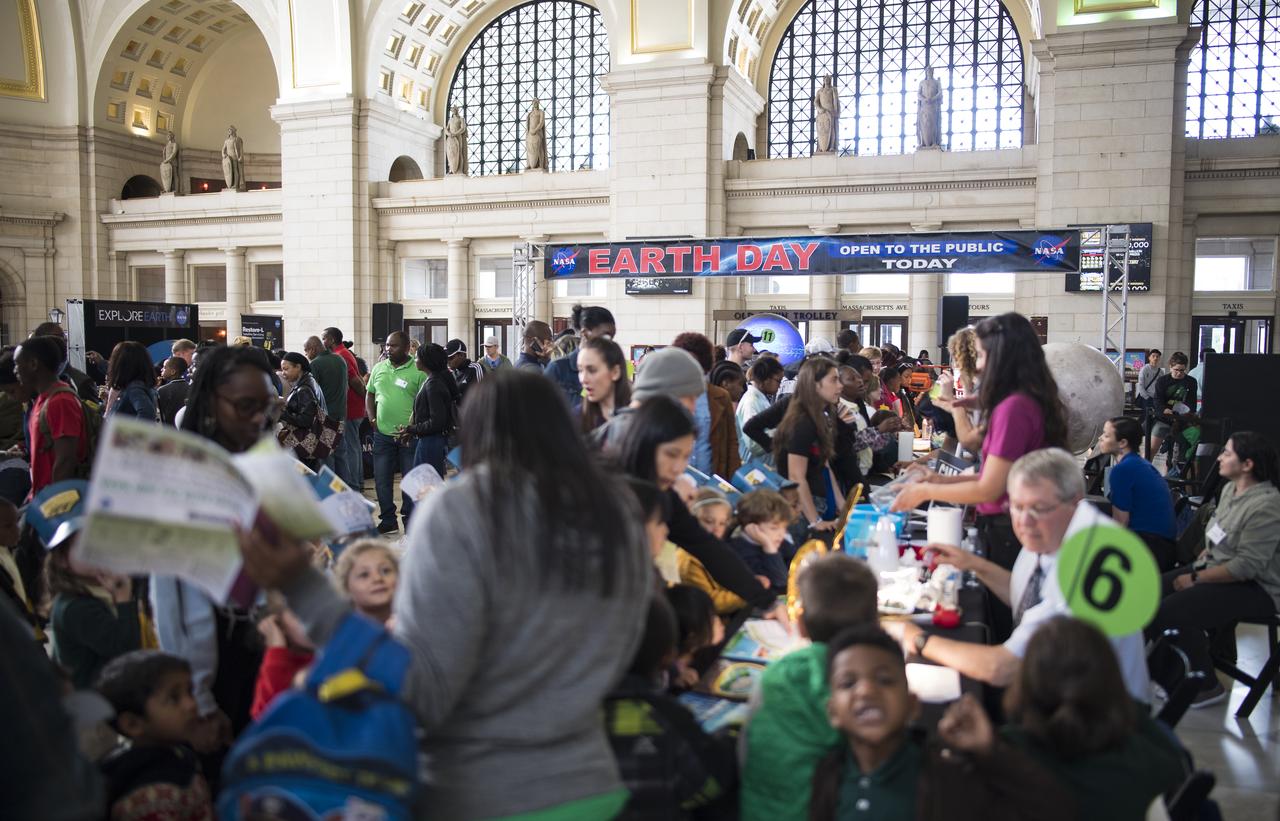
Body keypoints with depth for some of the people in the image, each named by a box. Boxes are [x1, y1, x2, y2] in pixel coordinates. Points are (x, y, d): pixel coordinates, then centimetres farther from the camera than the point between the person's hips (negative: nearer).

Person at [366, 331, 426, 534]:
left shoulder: (418, 371, -8)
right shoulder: (378, 368, 9)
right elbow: (370, 395, 18)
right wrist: (372, 418, 5)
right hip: (383, 433, 5)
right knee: (381, 479, 9)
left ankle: (410, 521, 19)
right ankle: (388, 520, 23)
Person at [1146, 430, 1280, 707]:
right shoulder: (1230, 489, 6)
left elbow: (1246, 566, -25)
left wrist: (1196, 578, -20)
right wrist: (1206, 555, 4)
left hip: (1256, 588, -9)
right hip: (1217, 568, 9)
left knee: (1172, 610, -26)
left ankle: (1207, 687, -5)